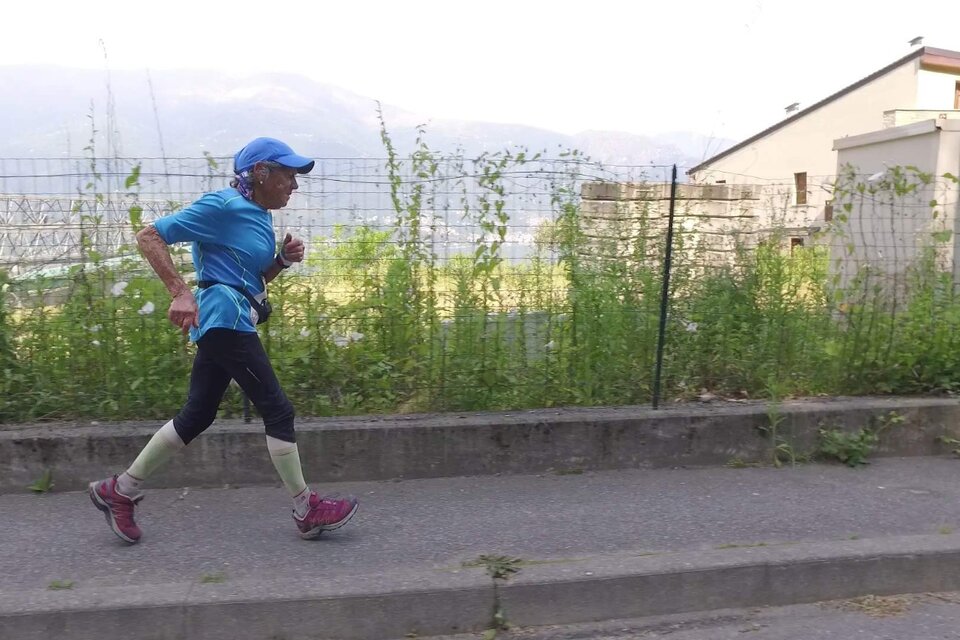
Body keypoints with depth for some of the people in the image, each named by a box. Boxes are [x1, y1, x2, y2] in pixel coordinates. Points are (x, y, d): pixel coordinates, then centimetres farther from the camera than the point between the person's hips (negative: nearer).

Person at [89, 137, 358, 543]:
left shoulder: (259, 216, 15)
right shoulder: (223, 206, -12)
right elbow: (149, 236, -14)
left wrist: (284, 259, 4)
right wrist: (181, 293, -23)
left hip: (229, 324, 10)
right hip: (225, 317, -10)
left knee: (197, 415, 14)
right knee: (278, 410, -5)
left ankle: (119, 491, 26)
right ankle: (307, 511, 6)